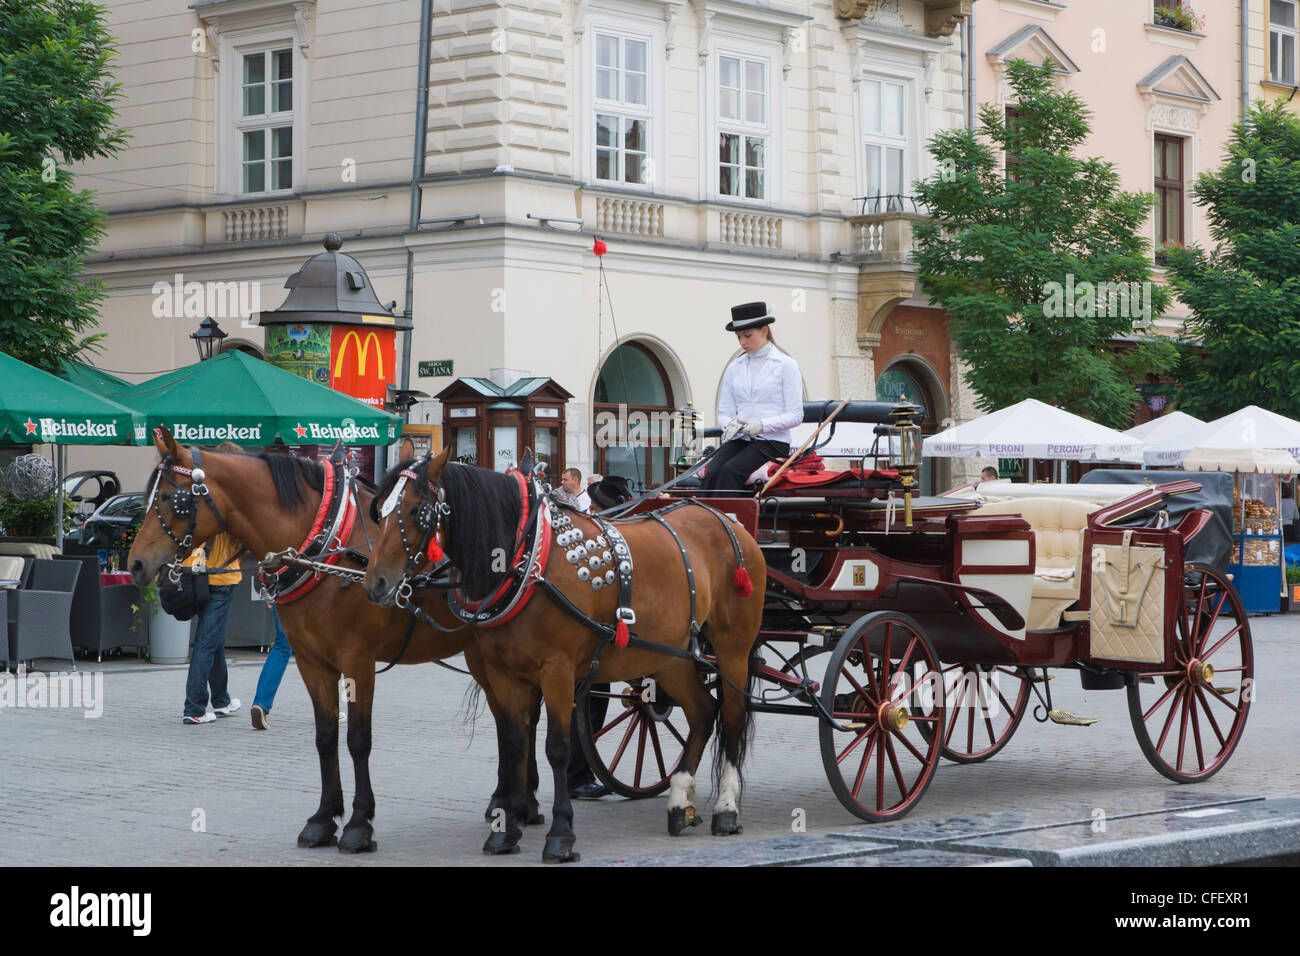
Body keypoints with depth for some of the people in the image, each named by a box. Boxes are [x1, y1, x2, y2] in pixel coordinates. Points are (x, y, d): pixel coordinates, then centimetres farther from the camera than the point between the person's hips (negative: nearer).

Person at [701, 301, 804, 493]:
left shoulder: (786, 365, 3)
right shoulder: (734, 369, 17)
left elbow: (795, 415, -2)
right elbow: (724, 412, 16)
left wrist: (762, 425, -17)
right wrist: (731, 424, -9)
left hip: (773, 441, -4)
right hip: (740, 440, 4)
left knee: (730, 470, -31)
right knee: (712, 471, -27)